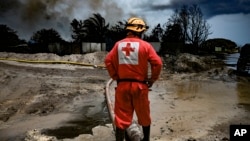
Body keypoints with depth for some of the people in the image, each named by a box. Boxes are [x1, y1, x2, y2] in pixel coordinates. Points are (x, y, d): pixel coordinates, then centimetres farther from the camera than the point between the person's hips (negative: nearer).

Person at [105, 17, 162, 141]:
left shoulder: (118, 44, 4)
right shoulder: (145, 45, -5)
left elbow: (108, 61, 3)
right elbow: (157, 63, -10)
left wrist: (115, 77, 10)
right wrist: (152, 79, 2)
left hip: (122, 85, 2)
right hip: (139, 85, -2)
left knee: (121, 117, 9)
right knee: (144, 116, 17)